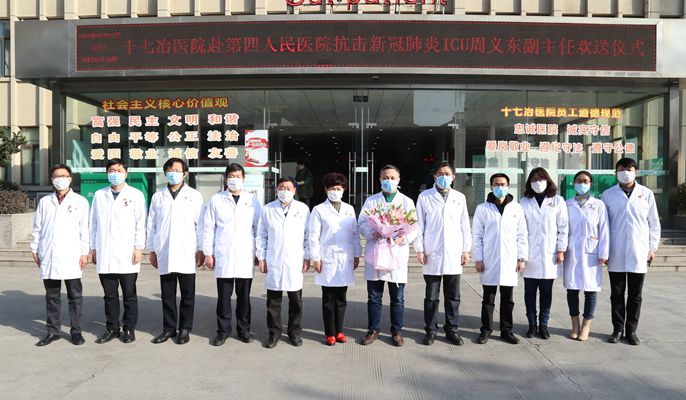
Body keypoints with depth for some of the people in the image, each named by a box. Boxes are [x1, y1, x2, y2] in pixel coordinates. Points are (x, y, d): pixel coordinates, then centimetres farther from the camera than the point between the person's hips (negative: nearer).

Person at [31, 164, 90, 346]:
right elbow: (37, 228, 13)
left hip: (71, 256, -3)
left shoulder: (80, 201, 3)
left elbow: (84, 229, 0)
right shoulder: (44, 202, 11)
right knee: (51, 296, 9)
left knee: (75, 295, 3)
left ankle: (76, 331, 10)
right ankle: (52, 330, 18)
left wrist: (84, 252, -4)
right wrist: (35, 249, 7)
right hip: (48, 256, 3)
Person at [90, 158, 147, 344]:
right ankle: (111, 328, 19)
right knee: (109, 294, 9)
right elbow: (94, 223, 13)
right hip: (104, 255, 3)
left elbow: (141, 224, 0)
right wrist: (93, 248, 10)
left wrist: (139, 248, -5)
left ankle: (129, 329, 14)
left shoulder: (136, 195, 2)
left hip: (127, 255, -2)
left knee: (129, 294, 4)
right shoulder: (99, 195, 11)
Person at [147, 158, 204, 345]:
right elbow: (151, 225, 11)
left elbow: (200, 224, 2)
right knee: (167, 294, 7)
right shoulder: (158, 196, 10)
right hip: (164, 254, 2)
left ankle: (185, 328, 14)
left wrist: (201, 249, -2)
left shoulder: (194, 195, 4)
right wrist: (152, 250, 8)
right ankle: (169, 328, 18)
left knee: (187, 294, 4)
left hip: (187, 253, -2)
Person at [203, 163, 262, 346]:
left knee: (244, 295, 7)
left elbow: (259, 228, 7)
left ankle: (244, 329, 20)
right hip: (223, 257, 0)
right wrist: (208, 253, 2)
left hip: (246, 257, 1)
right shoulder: (216, 200, 5)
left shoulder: (252, 200, 7)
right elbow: (209, 228, 5)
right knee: (223, 295, 4)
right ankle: (223, 330, 16)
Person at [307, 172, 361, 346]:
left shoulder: (349, 209, 11)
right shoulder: (319, 210, 0)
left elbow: (355, 234, 12)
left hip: (346, 259, 3)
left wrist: (357, 255, 8)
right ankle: (330, 333, 13)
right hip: (327, 260, -3)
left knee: (341, 297, 9)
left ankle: (339, 331, 20)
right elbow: (313, 236, -2)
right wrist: (315, 258, -7)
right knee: (328, 299, 4)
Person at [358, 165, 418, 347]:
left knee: (397, 298, 7)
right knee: (374, 297, 8)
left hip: (397, 255, 0)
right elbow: (361, 223, 4)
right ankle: (373, 330, 21)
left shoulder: (407, 202, 7)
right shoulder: (371, 200, 9)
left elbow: (414, 228, 2)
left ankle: (396, 331, 21)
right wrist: (372, 233, -17)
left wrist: (403, 238, -17)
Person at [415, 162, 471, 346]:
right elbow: (419, 224, 1)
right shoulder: (425, 197, 2)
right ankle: (431, 330, 16)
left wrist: (466, 250, 6)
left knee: (453, 296, 8)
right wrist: (419, 250, -3)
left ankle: (451, 330, 20)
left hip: (453, 254, 2)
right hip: (432, 255, -2)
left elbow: (465, 225, 10)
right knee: (431, 296, 6)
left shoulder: (460, 198, 9)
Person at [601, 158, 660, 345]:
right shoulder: (608, 195, 2)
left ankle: (631, 330, 17)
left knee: (635, 295, 7)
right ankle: (618, 329, 18)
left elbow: (654, 223, 7)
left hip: (638, 254, 0)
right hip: (616, 254, 0)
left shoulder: (646, 194, 4)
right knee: (617, 294, 7)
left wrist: (652, 248, 3)